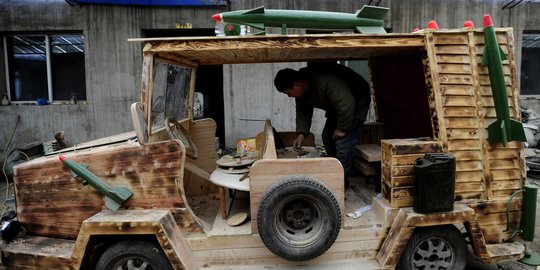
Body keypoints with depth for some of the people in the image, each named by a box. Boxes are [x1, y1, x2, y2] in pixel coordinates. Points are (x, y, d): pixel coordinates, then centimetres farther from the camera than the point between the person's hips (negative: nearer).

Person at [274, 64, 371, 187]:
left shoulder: (326, 81, -39)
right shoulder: (301, 89, -10)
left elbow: (347, 105, -36)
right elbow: (303, 112, 1)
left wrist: (342, 128, -25)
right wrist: (301, 133, -10)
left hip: (356, 103, -9)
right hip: (336, 107, 9)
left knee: (343, 141, -16)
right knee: (327, 137, 8)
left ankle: (341, 180, -3)